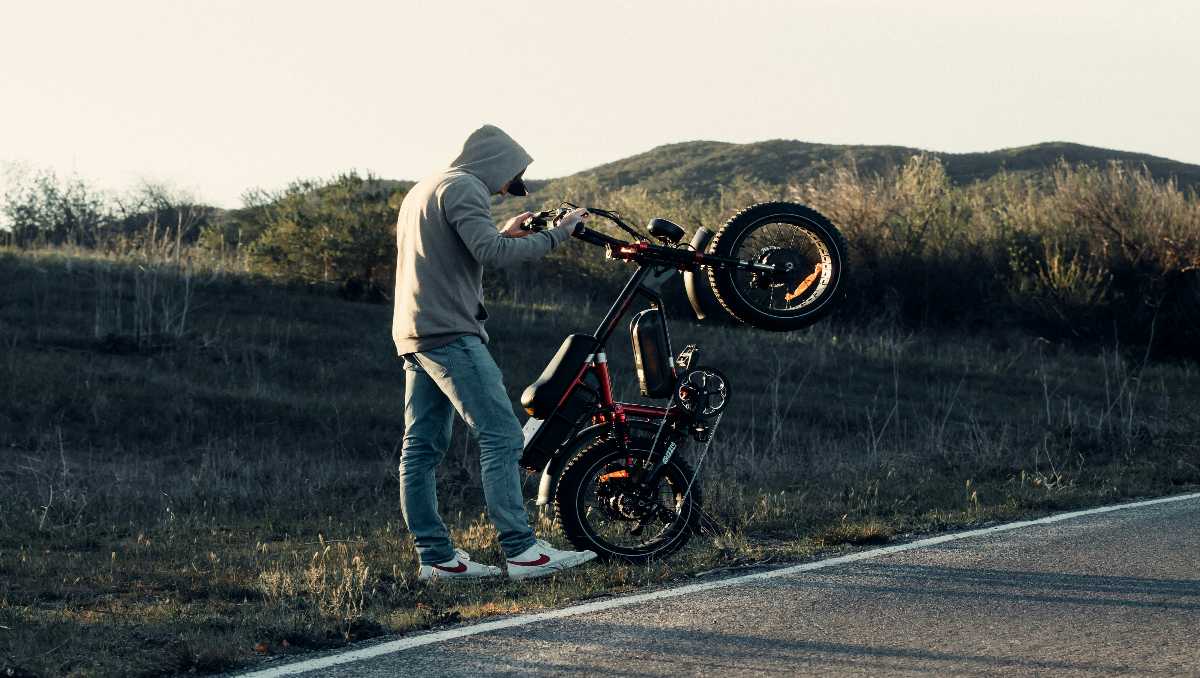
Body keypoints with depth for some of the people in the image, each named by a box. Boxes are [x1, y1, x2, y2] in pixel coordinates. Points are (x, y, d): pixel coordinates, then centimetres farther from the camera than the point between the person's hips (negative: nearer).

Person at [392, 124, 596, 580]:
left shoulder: (422, 192, 24)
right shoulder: (463, 188, -8)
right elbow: (491, 253, -21)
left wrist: (502, 234, 23)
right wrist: (556, 234, -14)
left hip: (415, 337, 11)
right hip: (450, 333, -11)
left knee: (422, 447, 7)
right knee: (501, 437, -13)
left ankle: (436, 556, 7)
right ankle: (522, 551, -18)